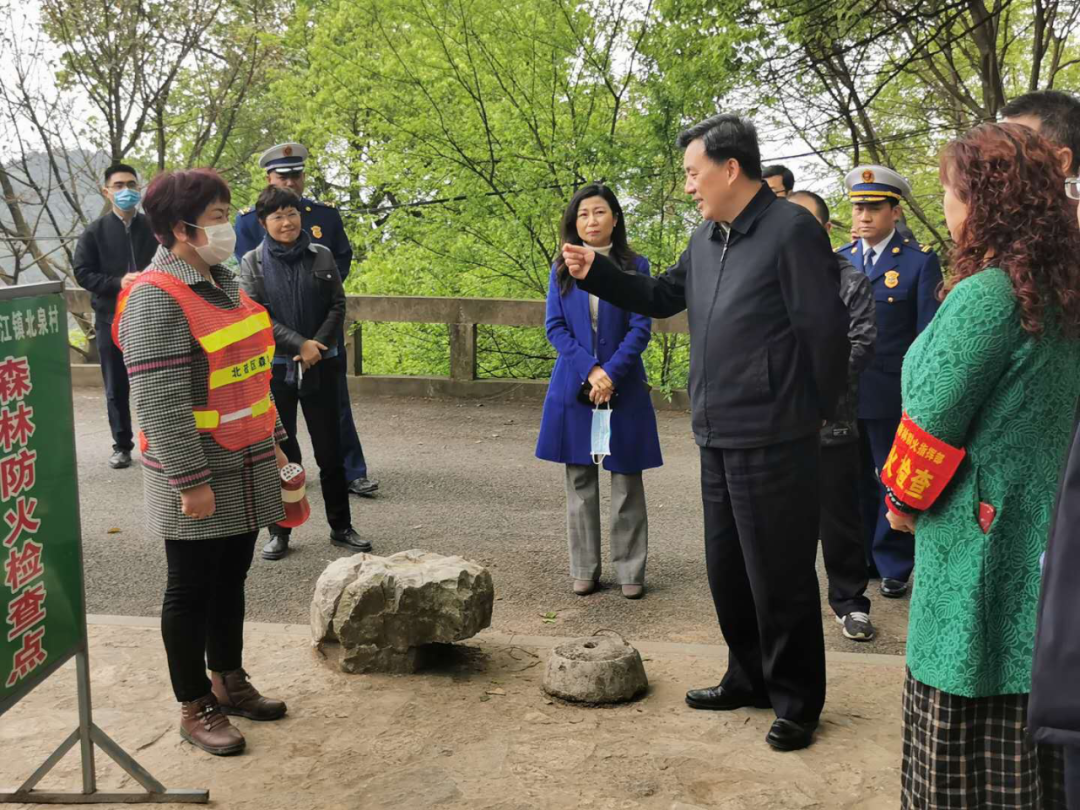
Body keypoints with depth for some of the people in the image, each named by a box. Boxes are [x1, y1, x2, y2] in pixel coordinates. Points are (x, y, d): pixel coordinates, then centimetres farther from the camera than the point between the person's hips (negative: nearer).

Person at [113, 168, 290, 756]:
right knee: (192, 588, 5)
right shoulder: (156, 300, -18)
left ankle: (228, 682, 34)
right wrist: (192, 482, -22)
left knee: (230, 579, 18)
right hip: (198, 477, -8)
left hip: (244, 471, 8)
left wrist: (272, 442, 18)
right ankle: (194, 708, 19)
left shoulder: (223, 283, 10)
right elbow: (160, 405, -22)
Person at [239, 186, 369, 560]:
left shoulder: (321, 256, 3)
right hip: (274, 368, -1)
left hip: (320, 366, 1)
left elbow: (338, 305, 2)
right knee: (281, 452, 6)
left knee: (330, 449, 6)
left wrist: (317, 346, -11)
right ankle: (280, 532, 16)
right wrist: (299, 344, -16)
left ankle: (341, 527, 17)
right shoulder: (253, 262, -1)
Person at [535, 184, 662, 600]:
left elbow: (641, 328, -5)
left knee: (626, 480, 3)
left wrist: (611, 373, -15)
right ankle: (584, 569, 16)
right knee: (580, 481, 7)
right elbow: (555, 327, 0)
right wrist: (590, 371, -13)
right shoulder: (562, 268, 5)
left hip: (624, 388, -1)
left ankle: (630, 570, 12)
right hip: (574, 387, 2)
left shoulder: (634, 266, 0)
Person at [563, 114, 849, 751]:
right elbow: (663, 297, 23)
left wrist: (811, 413, -5)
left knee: (780, 577, 1)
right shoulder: (707, 239, 12)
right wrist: (596, 272, 11)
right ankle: (750, 679, 35)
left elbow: (825, 331, -13)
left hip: (773, 441, -8)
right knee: (727, 569, 18)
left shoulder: (793, 230, -13)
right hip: (719, 437, 9)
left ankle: (797, 702, 17)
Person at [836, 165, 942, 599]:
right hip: (842, 395, 4)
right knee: (854, 481, 14)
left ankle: (894, 565, 21)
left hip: (892, 396, -4)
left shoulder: (920, 261, -4)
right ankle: (860, 560, 28)